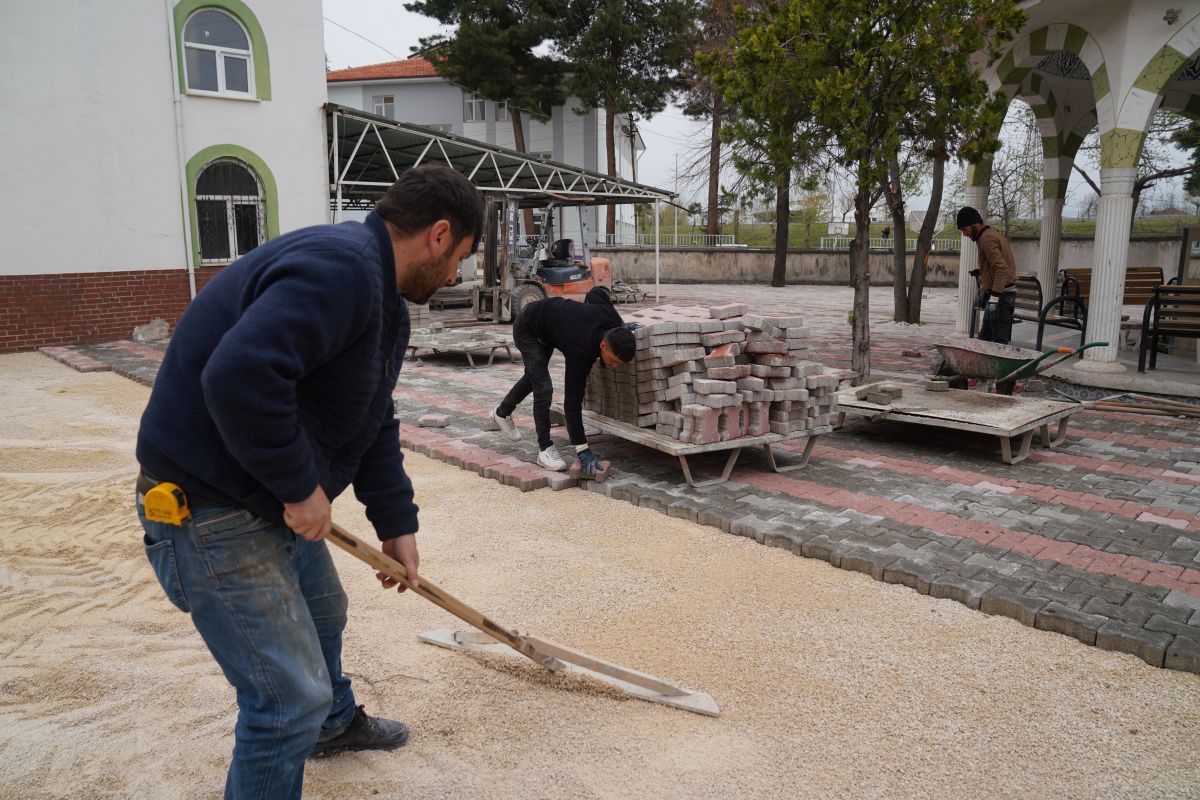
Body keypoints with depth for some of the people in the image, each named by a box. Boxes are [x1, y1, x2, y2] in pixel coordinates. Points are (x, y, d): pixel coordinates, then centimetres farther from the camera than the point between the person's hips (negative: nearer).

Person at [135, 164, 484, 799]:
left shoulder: (384, 298, 9)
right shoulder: (339, 268, -27)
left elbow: (375, 423, 15)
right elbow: (240, 377, -39)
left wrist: (397, 524, 14)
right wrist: (301, 486, -26)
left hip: (274, 500, 11)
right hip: (209, 508, -11)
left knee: (322, 617, 31)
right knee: (289, 698, -3)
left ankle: (334, 723, 58)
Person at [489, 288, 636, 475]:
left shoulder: (608, 315, -27)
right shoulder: (580, 351, -40)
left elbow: (595, 292, -3)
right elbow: (572, 401, -37)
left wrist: (620, 325, -6)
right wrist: (583, 450, -36)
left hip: (547, 322, 8)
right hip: (527, 329, -8)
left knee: (534, 376, 26)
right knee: (543, 388, -16)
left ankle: (502, 412, 48)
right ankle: (545, 449, -2)